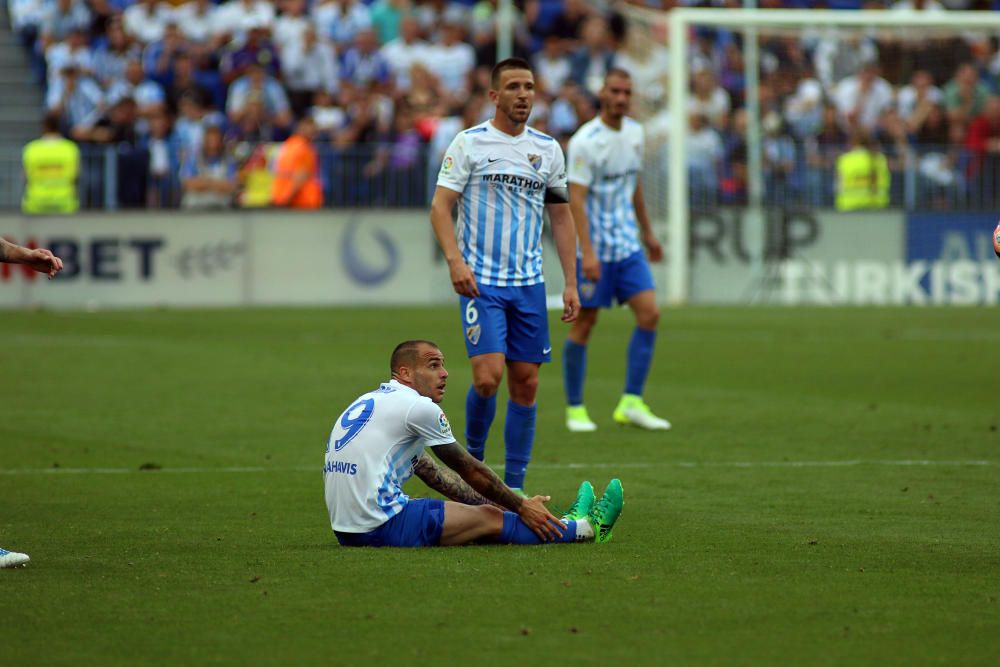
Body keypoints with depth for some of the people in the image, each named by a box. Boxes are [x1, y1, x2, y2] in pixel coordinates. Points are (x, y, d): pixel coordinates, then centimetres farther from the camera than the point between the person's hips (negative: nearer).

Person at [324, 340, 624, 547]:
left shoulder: (372, 402, 20)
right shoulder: (418, 407, -8)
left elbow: (432, 474, 26)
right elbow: (471, 471, 1)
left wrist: (509, 504, 28)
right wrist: (520, 506, 15)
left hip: (347, 530, 9)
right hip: (382, 527, -9)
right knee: (489, 519, 4)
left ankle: (560, 522, 33)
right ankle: (587, 528, 18)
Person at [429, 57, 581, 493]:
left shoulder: (547, 148, 10)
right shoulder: (470, 143, -3)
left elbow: (561, 215, 15)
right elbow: (440, 206, -5)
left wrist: (571, 283, 10)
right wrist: (455, 260, -20)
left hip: (529, 282, 4)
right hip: (481, 280, -4)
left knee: (525, 382, 2)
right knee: (488, 375, -17)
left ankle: (514, 486, 10)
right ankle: (472, 458, 7)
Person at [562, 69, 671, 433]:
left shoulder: (635, 133, 8)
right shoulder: (585, 141, -14)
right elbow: (576, 199, -18)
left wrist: (647, 232, 24)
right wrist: (587, 253, -25)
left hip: (628, 245, 6)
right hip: (594, 249, -6)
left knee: (649, 312, -6)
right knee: (585, 323, -1)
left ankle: (631, 403, -2)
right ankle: (574, 409, 10)